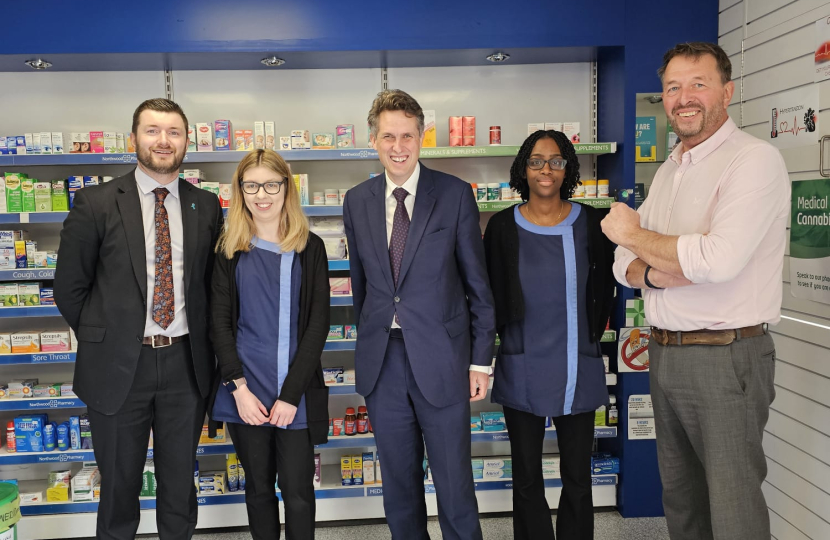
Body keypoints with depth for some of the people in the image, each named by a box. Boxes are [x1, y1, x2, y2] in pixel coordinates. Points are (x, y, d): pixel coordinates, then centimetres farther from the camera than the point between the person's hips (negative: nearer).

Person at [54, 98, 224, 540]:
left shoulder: (206, 207, 3)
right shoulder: (95, 204, -5)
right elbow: (69, 287, 0)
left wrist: (200, 339, 2)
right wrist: (103, 339, 1)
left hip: (186, 362, 2)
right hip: (118, 365, -2)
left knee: (180, 482, 16)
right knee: (119, 485, 15)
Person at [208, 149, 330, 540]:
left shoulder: (310, 247, 0)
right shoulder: (230, 249, 4)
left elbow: (318, 324, -3)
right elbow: (220, 322, 3)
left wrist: (290, 393, -10)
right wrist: (239, 388, -8)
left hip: (296, 390, -1)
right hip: (246, 388, 1)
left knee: (297, 490, 2)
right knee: (258, 485, 13)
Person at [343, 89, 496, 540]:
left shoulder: (455, 194, -5)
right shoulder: (357, 201, 5)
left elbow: (477, 282, -3)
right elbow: (360, 282, 12)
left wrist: (480, 359, -3)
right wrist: (367, 344, 12)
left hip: (439, 358, -3)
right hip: (382, 359, 3)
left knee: (454, 482, 6)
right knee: (398, 483, 16)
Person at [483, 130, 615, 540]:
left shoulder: (590, 223, -1)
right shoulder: (503, 226, -2)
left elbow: (604, 287, 13)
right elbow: (488, 295, 7)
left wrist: (593, 331, 9)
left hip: (578, 369, 1)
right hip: (522, 370, 0)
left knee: (578, 478, 10)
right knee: (527, 478, 11)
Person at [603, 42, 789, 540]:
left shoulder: (755, 159, -11)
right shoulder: (667, 171, 14)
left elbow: (719, 259, -26)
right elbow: (625, 267, 11)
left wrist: (634, 235, -11)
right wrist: (656, 273, -13)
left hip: (726, 356, -7)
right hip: (663, 352, 7)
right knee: (680, 499, 18)